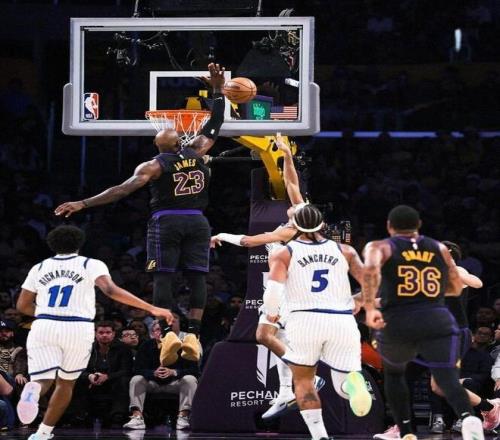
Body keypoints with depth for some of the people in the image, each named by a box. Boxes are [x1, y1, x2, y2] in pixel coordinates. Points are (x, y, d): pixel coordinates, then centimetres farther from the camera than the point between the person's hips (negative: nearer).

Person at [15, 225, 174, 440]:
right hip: (78, 329, 0)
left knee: (43, 380, -5)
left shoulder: (39, 268, 14)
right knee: (66, 382, 19)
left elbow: (23, 305, 15)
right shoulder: (91, 265, 6)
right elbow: (110, 290, -11)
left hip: (44, 327, 1)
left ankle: (33, 391, -42)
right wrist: (151, 308, -14)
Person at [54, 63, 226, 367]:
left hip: (166, 221, -3)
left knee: (163, 277, -1)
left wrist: (83, 204, -14)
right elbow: (214, 126, 21)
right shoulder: (197, 152, 7)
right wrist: (218, 90, 27)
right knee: (197, 277, 2)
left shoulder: (154, 165, -3)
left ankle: (168, 332, -17)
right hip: (197, 222, 3)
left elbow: (124, 189, -12)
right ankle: (193, 334, -9)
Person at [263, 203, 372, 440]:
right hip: (342, 321, 1)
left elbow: (273, 289, -7)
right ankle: (353, 382, -26)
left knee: (303, 380, 20)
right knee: (343, 386, 11)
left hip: (305, 320, -1)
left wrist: (271, 314, 12)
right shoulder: (345, 251, 16)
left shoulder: (283, 254, 9)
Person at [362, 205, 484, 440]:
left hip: (397, 324, 0)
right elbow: (456, 287, 24)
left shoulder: (379, 248, 8)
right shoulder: (439, 249, 18)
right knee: (448, 379, -9)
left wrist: (369, 307, -18)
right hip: (438, 321, 0)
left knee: (393, 372, 27)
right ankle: (467, 417, -41)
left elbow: (370, 269, -14)